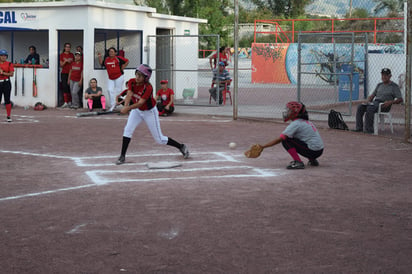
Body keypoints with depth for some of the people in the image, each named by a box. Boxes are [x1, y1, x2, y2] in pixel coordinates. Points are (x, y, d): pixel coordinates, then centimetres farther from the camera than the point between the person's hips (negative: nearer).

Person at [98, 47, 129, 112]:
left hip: (119, 77, -5)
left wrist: (122, 68, -4)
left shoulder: (118, 58, -5)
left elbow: (127, 61, -2)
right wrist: (100, 57, 12)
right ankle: (112, 106, 1)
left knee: (118, 91, 0)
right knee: (110, 90, -4)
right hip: (110, 78, 5)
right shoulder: (106, 59, 10)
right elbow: (101, 64, 24)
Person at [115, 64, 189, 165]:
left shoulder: (148, 88, -31)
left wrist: (128, 108, -59)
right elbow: (129, 94, -30)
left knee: (159, 139, 1)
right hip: (137, 111, 5)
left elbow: (140, 103, -41)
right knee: (128, 130, -16)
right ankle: (122, 156, -8)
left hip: (149, 112, -5)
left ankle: (181, 146, 21)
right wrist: (126, 106, -51)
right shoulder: (132, 82, -16)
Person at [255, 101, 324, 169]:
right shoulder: (305, 121, 16)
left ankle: (298, 162, -15)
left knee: (286, 141, -9)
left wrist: (262, 147, -12)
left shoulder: (295, 124, -11)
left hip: (312, 151, -9)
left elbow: (279, 139, -15)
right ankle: (312, 160, 22)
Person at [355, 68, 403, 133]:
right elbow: (372, 95, 26)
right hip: (374, 103, 6)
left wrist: (390, 102, -19)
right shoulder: (379, 85, 27)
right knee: (360, 107, -20)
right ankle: (359, 127, -23)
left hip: (384, 105, -6)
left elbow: (400, 99, -2)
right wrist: (367, 101, 2)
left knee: (370, 108, -35)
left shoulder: (394, 86, 7)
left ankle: (369, 129, -35)